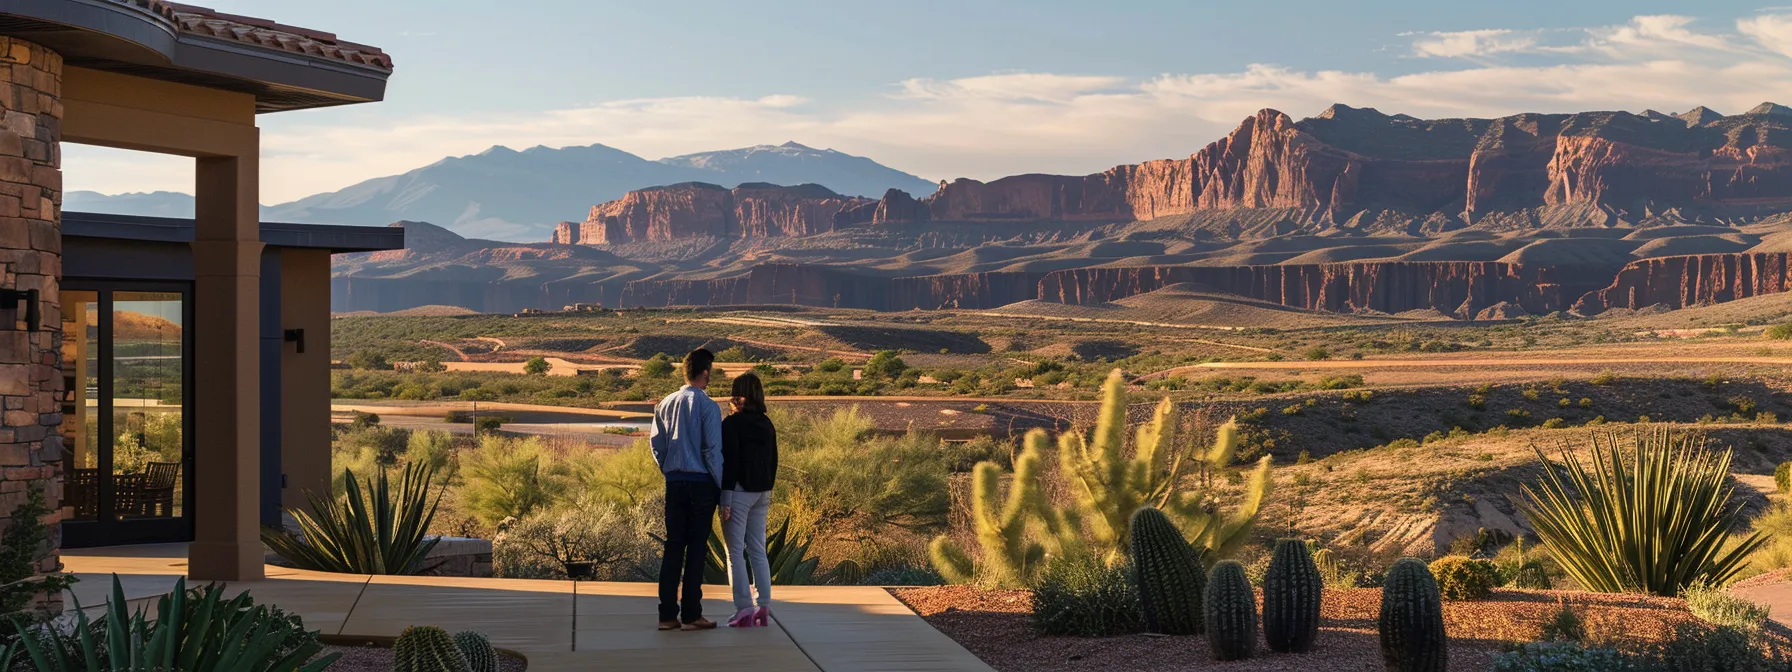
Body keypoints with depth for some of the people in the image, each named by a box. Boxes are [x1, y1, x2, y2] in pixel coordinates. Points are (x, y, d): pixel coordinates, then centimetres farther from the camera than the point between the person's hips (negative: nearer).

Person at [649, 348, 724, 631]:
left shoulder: (665, 404, 6)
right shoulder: (707, 406, -11)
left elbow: (656, 443, 10)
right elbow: (713, 450, -12)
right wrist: (722, 485, -3)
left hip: (674, 483, 5)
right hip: (701, 482, -5)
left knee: (673, 546, 9)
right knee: (696, 547, 1)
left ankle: (667, 614, 9)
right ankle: (691, 615, 3)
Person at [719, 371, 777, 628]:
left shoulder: (732, 423, -11)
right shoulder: (767, 424, 9)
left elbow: (729, 461, -15)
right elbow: (773, 460, 14)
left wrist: (725, 500, -15)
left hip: (739, 491, -7)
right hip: (761, 492, 7)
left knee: (736, 552, -2)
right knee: (758, 550, 11)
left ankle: (744, 609, -5)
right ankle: (764, 606, 9)